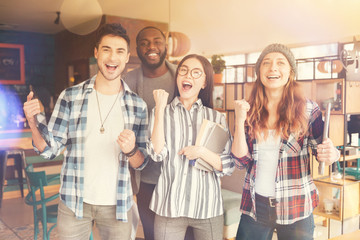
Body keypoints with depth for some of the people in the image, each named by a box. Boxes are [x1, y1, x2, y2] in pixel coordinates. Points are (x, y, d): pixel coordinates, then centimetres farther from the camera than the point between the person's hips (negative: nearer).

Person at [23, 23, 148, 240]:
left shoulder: (138, 106, -2)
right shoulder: (70, 97, -3)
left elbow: (141, 164, 1)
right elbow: (50, 149, -1)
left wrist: (131, 150, -21)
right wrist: (33, 122, -19)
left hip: (117, 205, 1)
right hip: (74, 203, 0)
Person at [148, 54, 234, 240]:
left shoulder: (216, 118, 6)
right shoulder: (161, 113, 5)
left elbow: (228, 166, 3)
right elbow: (157, 154, -10)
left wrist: (202, 152, -14)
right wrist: (160, 108, -10)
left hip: (208, 207, 1)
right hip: (170, 206, -1)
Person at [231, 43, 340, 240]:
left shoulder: (308, 110, -6)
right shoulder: (250, 111, -1)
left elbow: (320, 149, 4)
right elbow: (241, 161, -4)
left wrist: (330, 154, -19)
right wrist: (239, 121, -15)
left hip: (295, 208, -1)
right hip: (255, 206, 1)